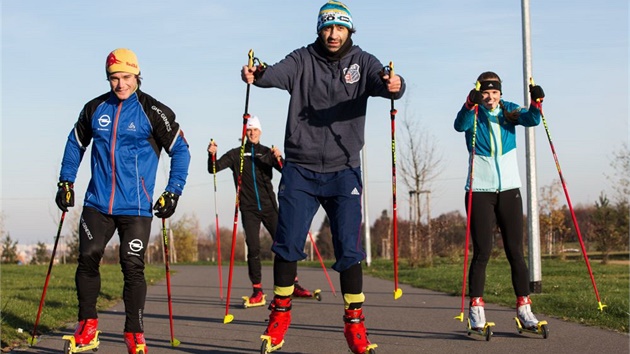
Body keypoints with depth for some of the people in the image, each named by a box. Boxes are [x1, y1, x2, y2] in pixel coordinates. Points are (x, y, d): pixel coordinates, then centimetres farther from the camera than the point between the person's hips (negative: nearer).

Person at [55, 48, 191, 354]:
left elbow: (180, 150, 2)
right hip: (97, 202, 3)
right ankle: (87, 324, 16)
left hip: (136, 206, -3)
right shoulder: (94, 109, 6)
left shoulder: (153, 111, -4)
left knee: (133, 267, -4)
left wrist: (173, 192, -4)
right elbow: (76, 144, 21)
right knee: (87, 258, -2)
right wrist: (66, 182, 15)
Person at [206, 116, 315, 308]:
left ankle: (294, 285, 8)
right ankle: (257, 291, -1)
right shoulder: (236, 154, 7)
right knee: (253, 248, -8)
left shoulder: (268, 153, 8)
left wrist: (279, 158, -24)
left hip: (269, 206, 1)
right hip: (248, 209, -1)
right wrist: (212, 155, -21)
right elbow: (214, 169, 0)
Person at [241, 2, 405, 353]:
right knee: (287, 245, 1)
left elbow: (384, 81, -16)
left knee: (349, 251, -2)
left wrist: (394, 85, -40)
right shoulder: (303, 60, 1)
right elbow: (278, 73, -18)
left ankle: (354, 322, 9)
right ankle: (281, 312, 18)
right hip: (300, 170, 0)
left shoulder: (362, 62, 2)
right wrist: (257, 75, -40)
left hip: (343, 171, 0)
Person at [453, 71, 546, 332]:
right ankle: (476, 307, 1)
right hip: (479, 190, -3)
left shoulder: (509, 111, 6)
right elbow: (460, 125, -25)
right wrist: (471, 104, -44)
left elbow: (532, 120, -13)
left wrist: (536, 102, -34)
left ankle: (523, 306, 7)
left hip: (510, 188, 3)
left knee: (515, 250, 3)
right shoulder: (473, 114, -2)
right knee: (482, 251, -4)